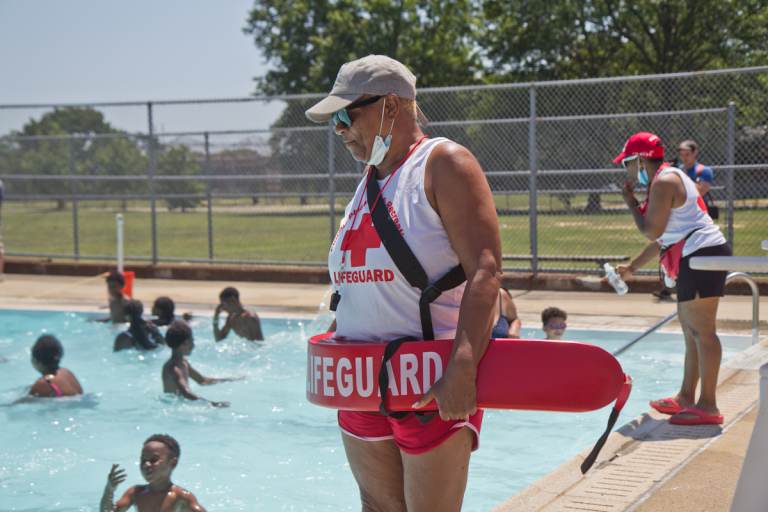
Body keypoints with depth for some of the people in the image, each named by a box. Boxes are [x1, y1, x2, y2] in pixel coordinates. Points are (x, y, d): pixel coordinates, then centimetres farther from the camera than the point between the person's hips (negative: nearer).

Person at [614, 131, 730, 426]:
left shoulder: (663, 182, -12)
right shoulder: (669, 179, 21)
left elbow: (652, 232, -16)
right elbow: (662, 238, 26)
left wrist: (631, 203, -2)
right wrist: (632, 268, 29)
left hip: (702, 257, -11)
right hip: (697, 258, 11)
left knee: (701, 331, -9)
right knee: (691, 330, 16)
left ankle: (707, 406, -8)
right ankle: (686, 398, 25)